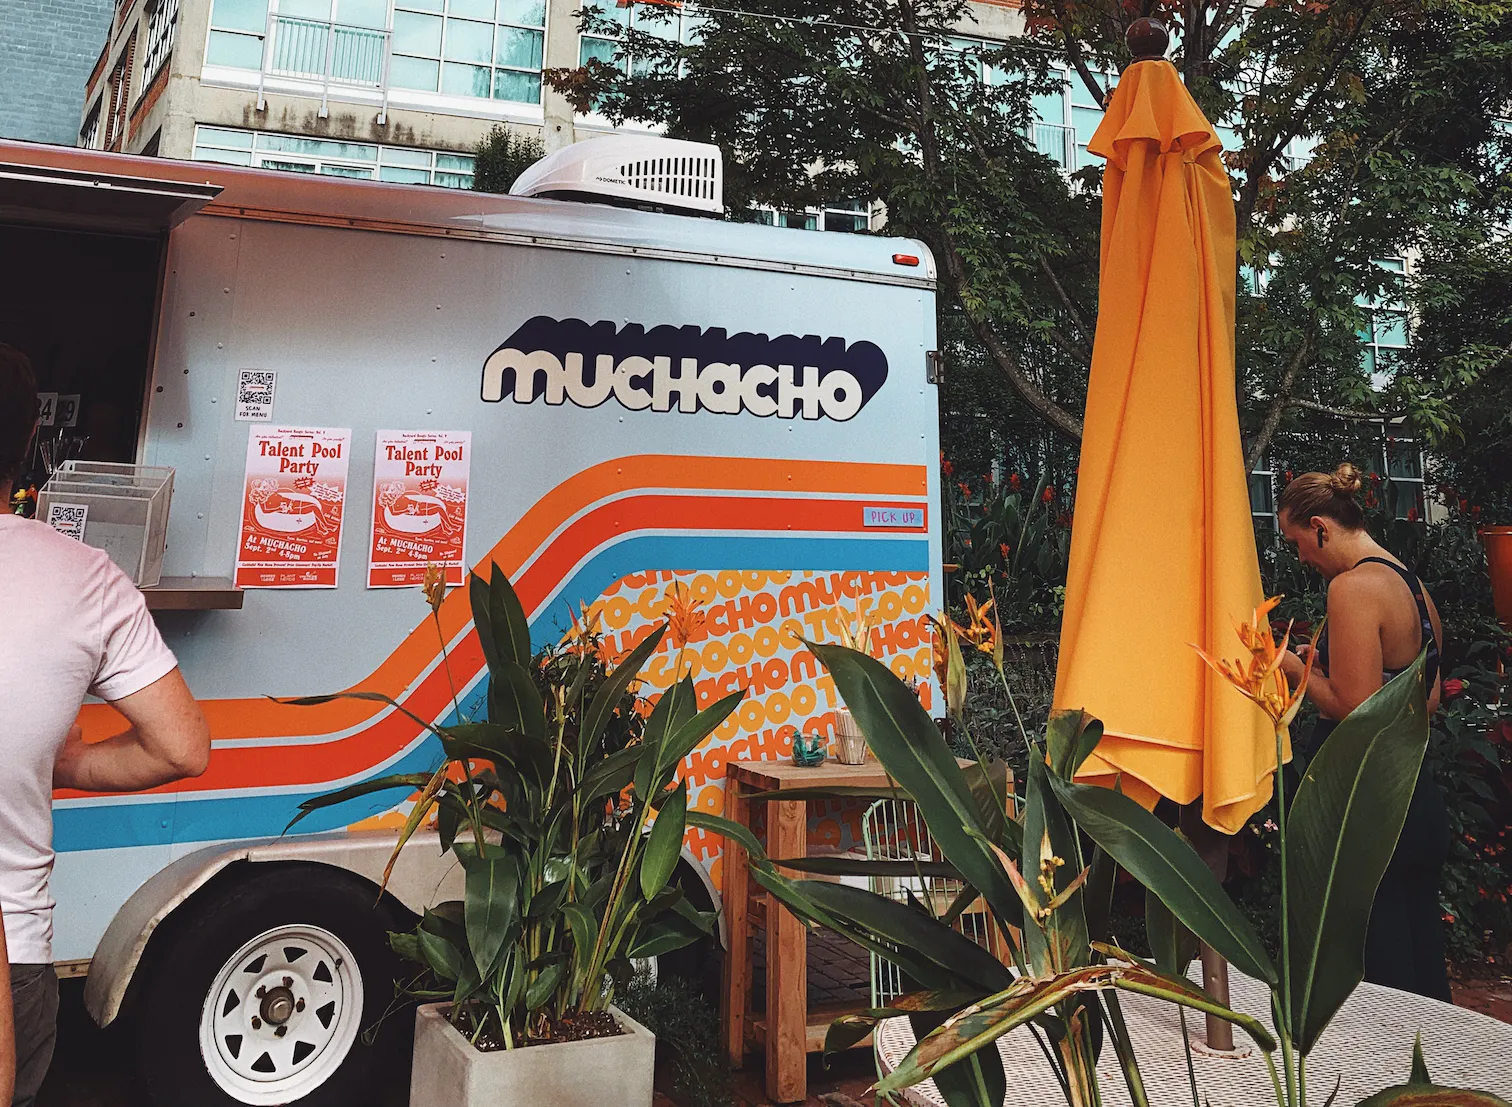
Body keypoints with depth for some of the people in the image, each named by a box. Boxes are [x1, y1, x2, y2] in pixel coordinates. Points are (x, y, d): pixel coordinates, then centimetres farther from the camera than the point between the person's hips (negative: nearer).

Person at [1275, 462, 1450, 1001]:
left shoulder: (1354, 587, -17)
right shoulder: (1415, 587, 12)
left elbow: (1356, 712, -22)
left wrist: (1298, 668, -6)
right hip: (1421, 802, 10)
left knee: (1377, 982, 1)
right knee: (1421, 963, 18)